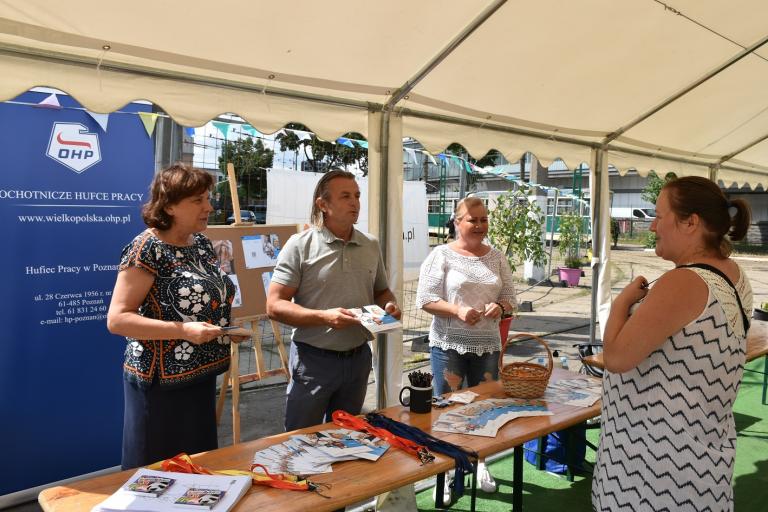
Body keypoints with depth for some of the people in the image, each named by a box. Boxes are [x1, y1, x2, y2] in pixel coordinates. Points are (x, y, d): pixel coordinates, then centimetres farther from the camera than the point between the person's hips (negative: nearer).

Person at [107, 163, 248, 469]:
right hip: (161, 384, -7)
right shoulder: (147, 248, -16)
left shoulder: (202, 243, 6)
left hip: (201, 377, 7)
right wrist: (184, 331, -27)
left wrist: (227, 328, 4)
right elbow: (117, 319, -19)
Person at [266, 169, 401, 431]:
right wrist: (324, 317, -26)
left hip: (358, 358, 5)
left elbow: (381, 291, 18)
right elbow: (274, 305, -14)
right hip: (313, 359, -4)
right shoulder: (300, 245, -11)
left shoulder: (371, 246, 5)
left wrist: (389, 305, -5)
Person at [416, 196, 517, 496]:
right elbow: (425, 299, -10)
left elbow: (510, 298, 9)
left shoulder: (497, 257, 7)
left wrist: (500, 307, -14)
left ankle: (479, 464, 37)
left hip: (487, 346, 4)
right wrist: (457, 310, -23)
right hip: (449, 346, -4)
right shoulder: (442, 255, -6)